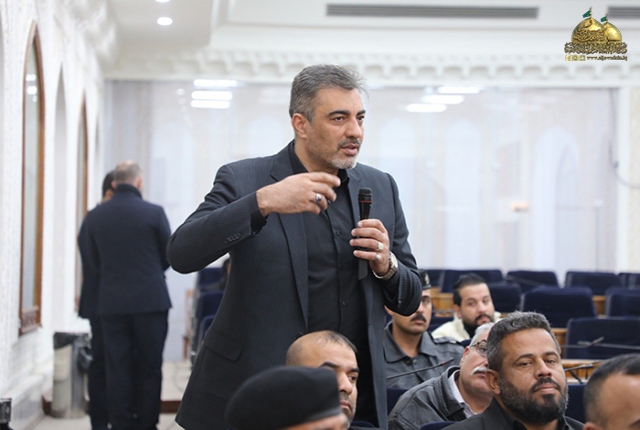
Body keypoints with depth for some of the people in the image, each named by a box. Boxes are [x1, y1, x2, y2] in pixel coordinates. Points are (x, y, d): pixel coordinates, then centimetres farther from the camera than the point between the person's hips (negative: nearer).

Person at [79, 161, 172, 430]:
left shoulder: (93, 217, 2)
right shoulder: (153, 213, -7)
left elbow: (90, 267, 6)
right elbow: (169, 257, 4)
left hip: (111, 305, 3)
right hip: (150, 303, -2)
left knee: (117, 370, 5)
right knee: (149, 370, 5)